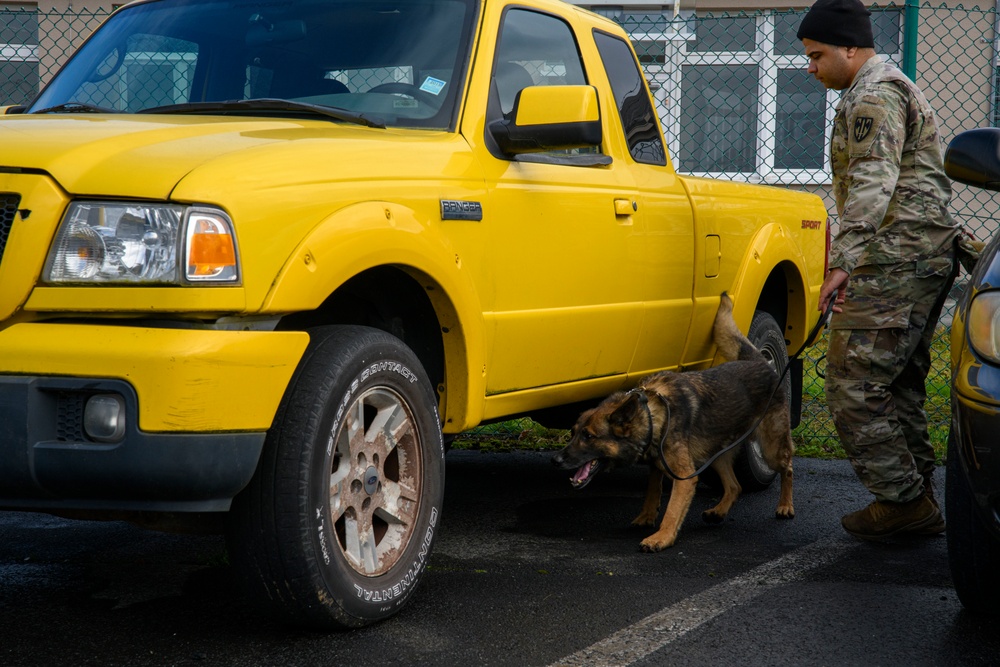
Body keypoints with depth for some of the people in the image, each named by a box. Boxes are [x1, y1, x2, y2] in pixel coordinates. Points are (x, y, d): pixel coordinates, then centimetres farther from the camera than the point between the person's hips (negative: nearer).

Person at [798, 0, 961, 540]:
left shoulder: (873, 96, -10)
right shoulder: (895, 90, 25)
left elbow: (871, 186, -22)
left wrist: (843, 263, -28)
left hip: (893, 262, -11)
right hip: (930, 258, 11)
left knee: (855, 386, -10)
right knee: (900, 385, 14)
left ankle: (901, 500, -6)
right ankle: (919, 504, 18)